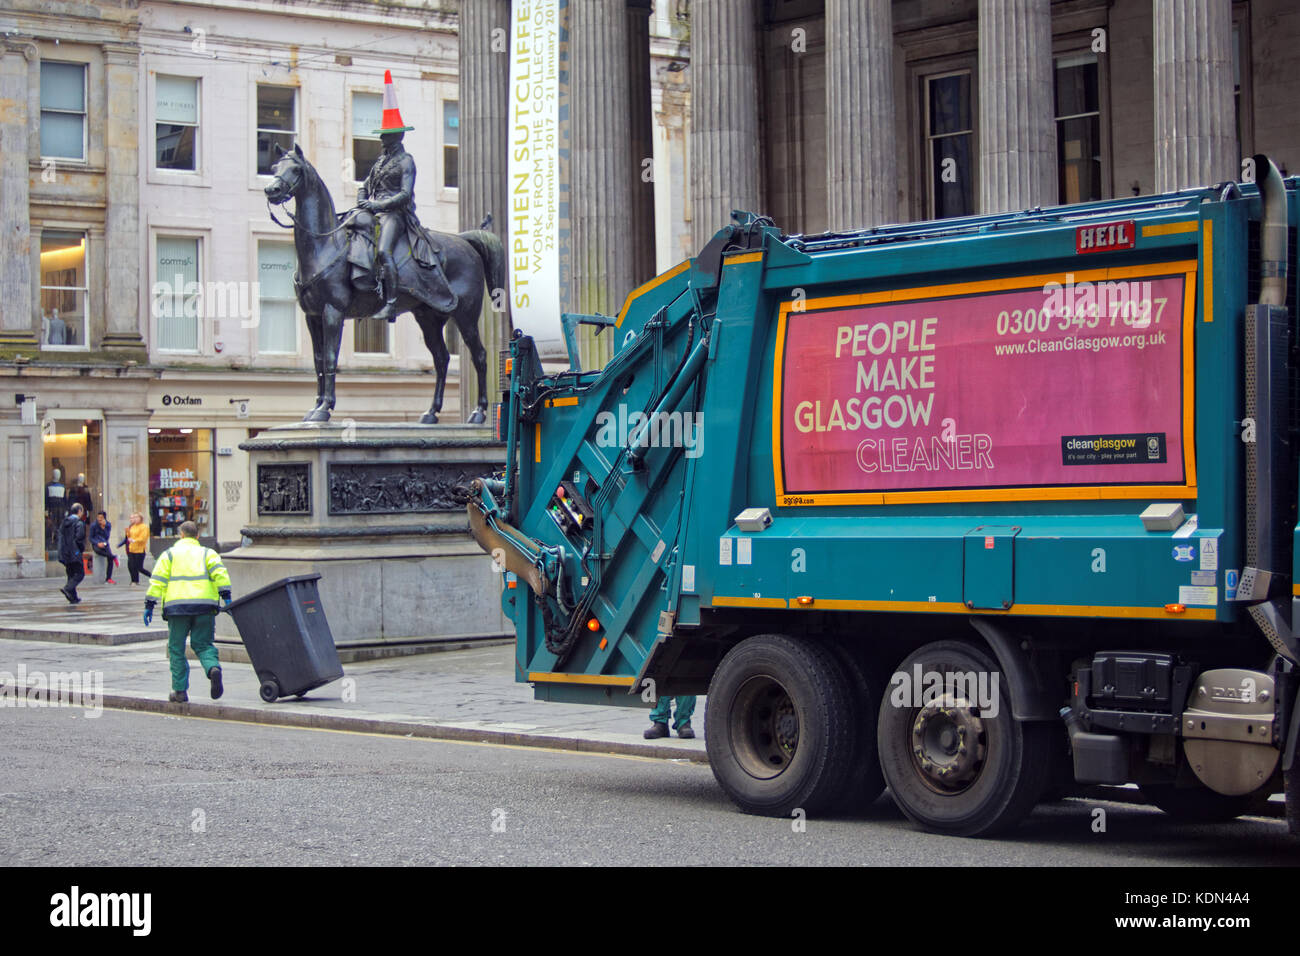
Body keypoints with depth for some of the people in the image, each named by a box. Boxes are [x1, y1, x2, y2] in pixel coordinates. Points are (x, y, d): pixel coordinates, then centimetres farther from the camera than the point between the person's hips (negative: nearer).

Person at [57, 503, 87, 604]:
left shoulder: (64, 523, 11)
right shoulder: (79, 523, -11)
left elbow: (60, 536, 10)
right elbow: (79, 538, -18)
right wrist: (82, 550, -3)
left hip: (65, 554, 7)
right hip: (75, 554, -7)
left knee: (71, 575, 13)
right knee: (79, 574, 0)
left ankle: (73, 598, 12)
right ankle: (67, 588, -21)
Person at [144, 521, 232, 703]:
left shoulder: (170, 554, 12)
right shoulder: (207, 553, 15)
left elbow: (158, 580, 4)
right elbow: (220, 573, -2)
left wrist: (149, 605, 5)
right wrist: (226, 597, -6)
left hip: (177, 605, -1)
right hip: (204, 606, 1)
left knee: (177, 649, 8)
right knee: (203, 645, 9)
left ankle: (180, 691, 7)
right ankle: (213, 668, -21)